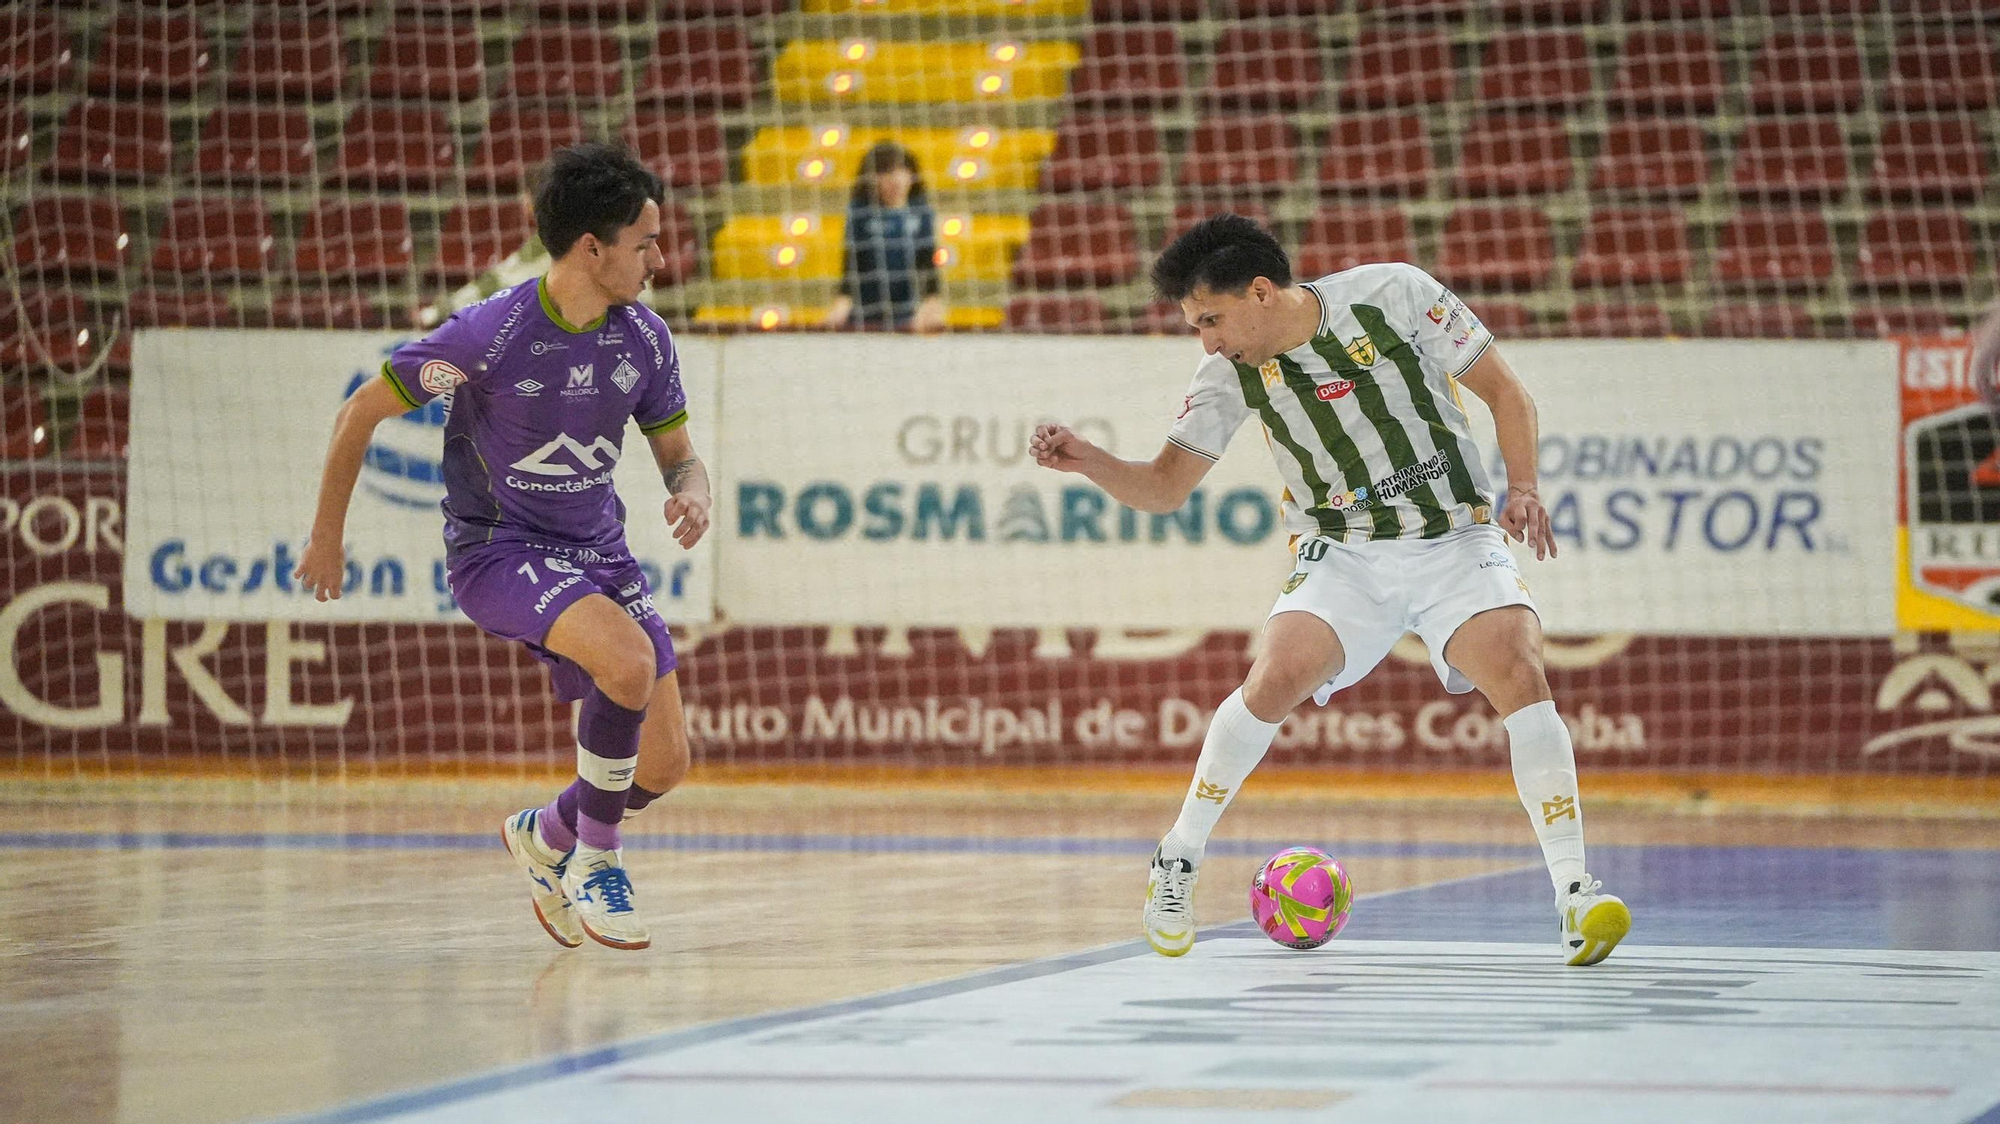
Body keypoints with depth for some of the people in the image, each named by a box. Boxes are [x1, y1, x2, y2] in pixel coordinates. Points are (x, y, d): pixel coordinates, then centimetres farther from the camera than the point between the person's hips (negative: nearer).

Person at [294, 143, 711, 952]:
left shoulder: (644, 338, -4)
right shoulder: (490, 334, -20)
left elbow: (678, 455, 10)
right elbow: (360, 413, -8)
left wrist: (691, 495, -15)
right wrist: (325, 539, -1)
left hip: (597, 552, 6)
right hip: (496, 548, -6)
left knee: (664, 765, 0)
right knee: (629, 662, -32)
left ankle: (545, 837, 31)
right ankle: (595, 861, -12)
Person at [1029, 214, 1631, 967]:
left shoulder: (1395, 295, -11)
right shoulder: (1233, 372, -3)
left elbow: (1504, 391, -3)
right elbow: (1163, 487, 1)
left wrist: (1523, 490, -16)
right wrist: (1087, 461, -18)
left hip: (1454, 543, -2)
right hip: (1343, 556, 2)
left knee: (1518, 671, -26)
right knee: (1278, 677, -24)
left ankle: (1574, 895, -22)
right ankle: (1178, 860, -4)